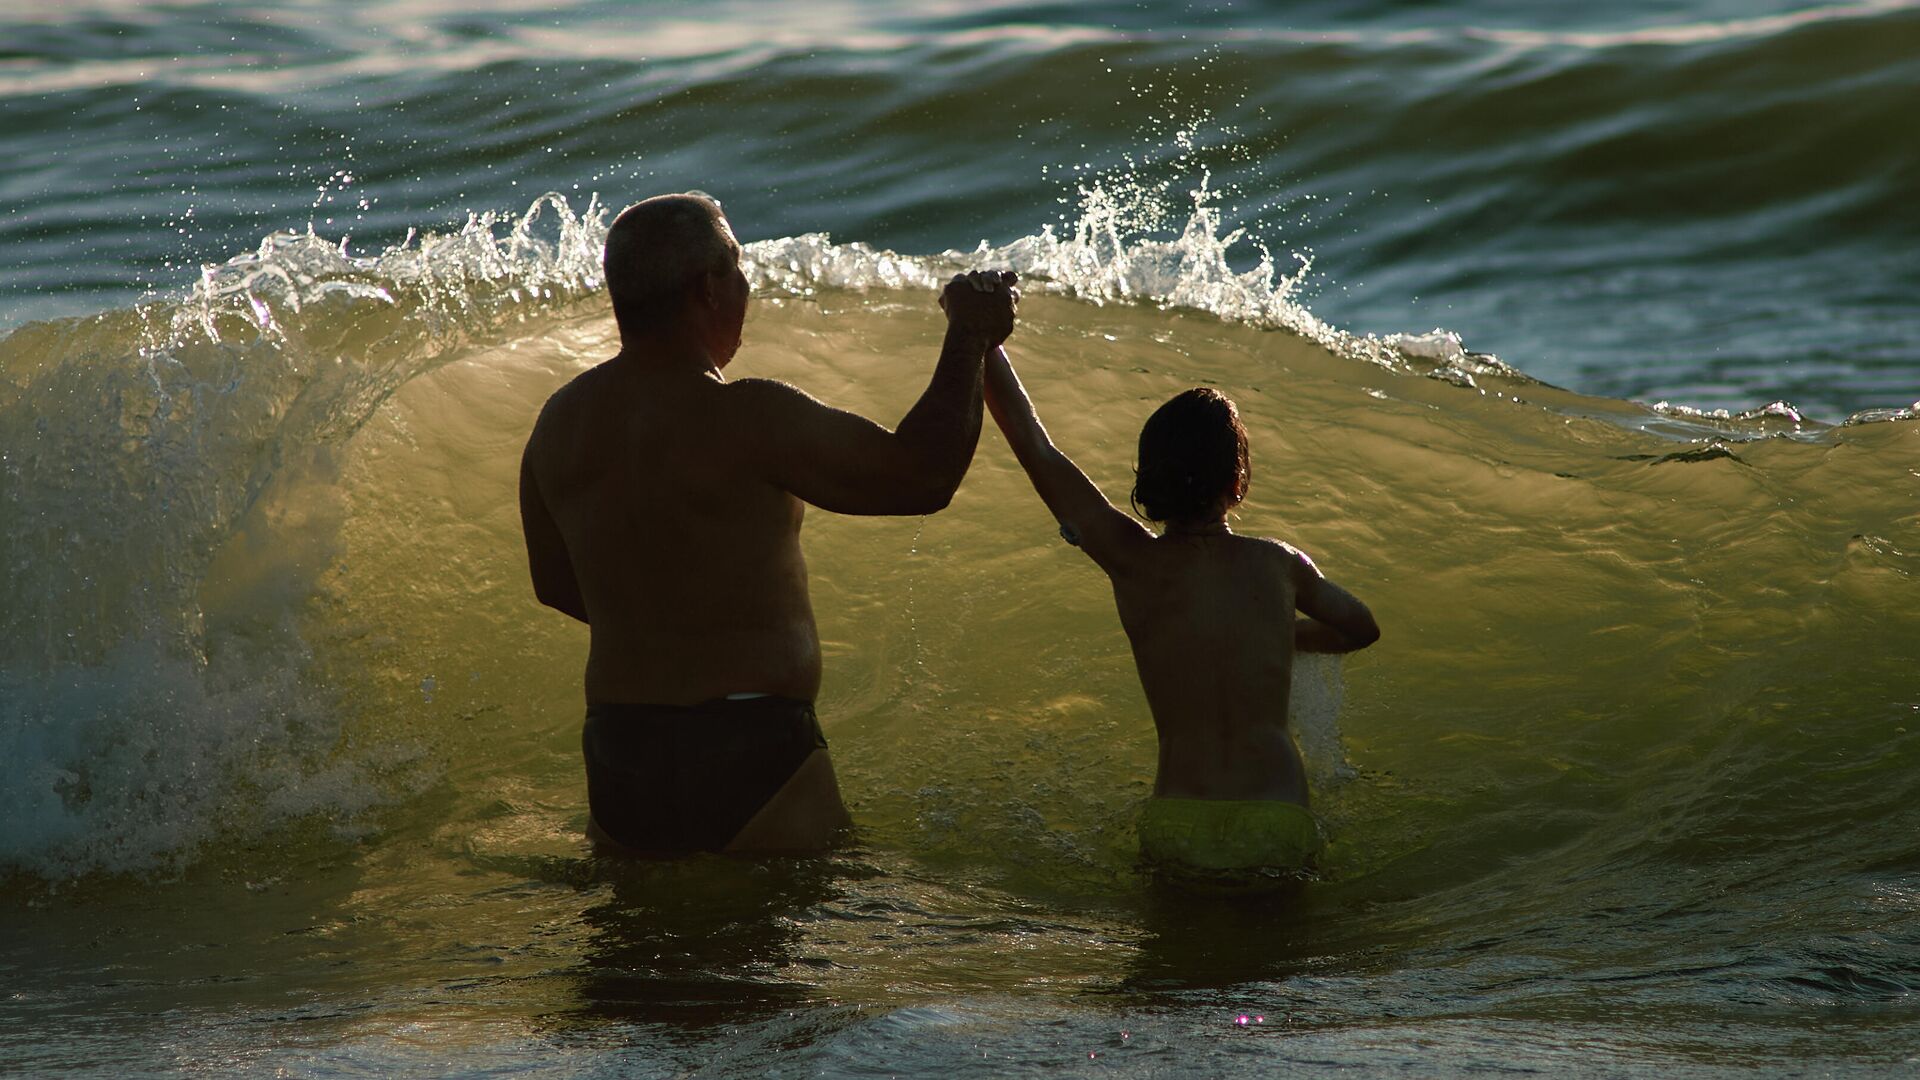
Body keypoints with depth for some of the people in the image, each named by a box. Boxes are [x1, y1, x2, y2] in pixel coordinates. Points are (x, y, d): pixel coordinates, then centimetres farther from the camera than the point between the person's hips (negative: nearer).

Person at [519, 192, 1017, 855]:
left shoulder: (559, 422, 5)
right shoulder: (745, 420, -16)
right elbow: (920, 477, -11)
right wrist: (969, 338, 1)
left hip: (617, 760, 6)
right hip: (752, 756, -6)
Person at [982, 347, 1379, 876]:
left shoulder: (1133, 561, -1)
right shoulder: (1280, 566, 5)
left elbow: (1034, 448, 4)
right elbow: (1361, 628, 27)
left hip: (1177, 836, -1)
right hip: (1279, 835, 1)